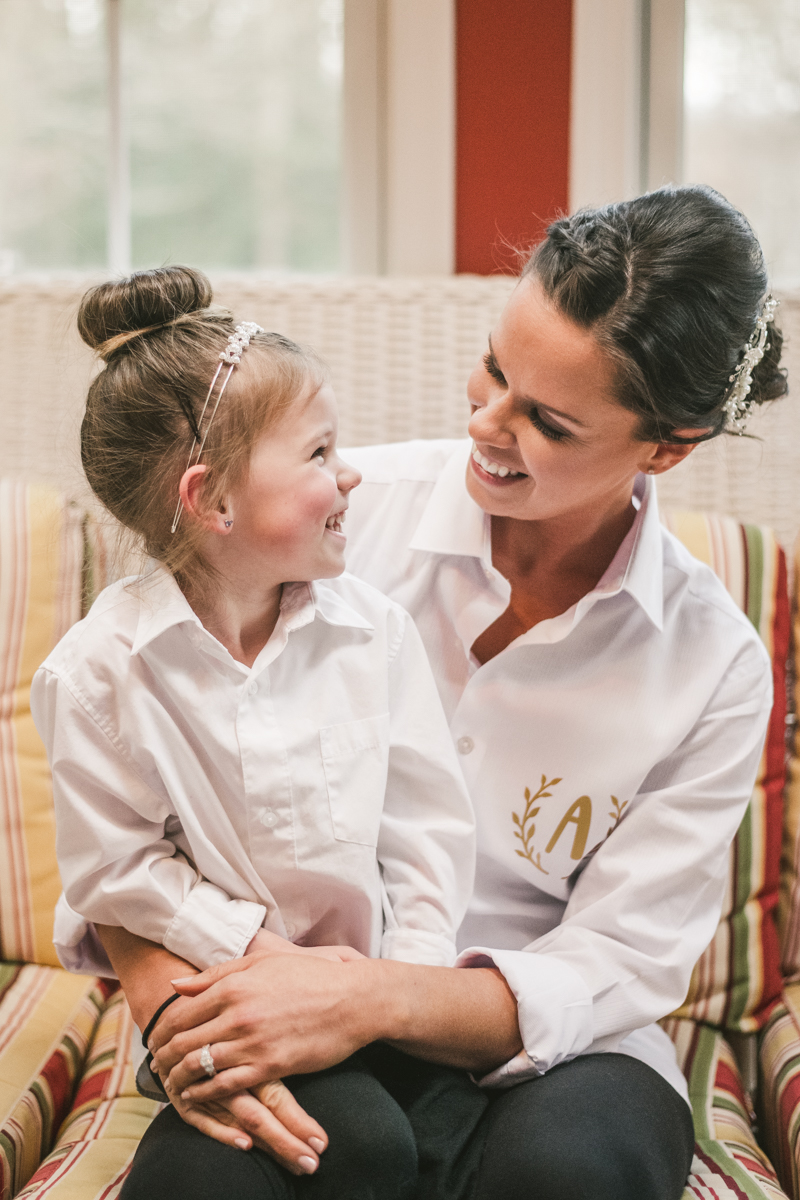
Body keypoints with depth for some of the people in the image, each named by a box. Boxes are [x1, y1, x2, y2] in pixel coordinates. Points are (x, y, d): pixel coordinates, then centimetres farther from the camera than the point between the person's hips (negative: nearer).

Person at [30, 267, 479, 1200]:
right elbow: (115, 867, -10)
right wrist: (265, 952, -15)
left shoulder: (373, 631, -5)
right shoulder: (101, 671, -15)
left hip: (370, 972, 4)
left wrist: (409, 974, -9)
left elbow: (431, 825, 0)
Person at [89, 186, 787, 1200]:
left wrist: (375, 998, -28)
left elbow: (616, 966, -10)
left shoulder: (717, 669, -6)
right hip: (277, 994, 0)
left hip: (536, 1049, 1)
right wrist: (159, 990, -26)